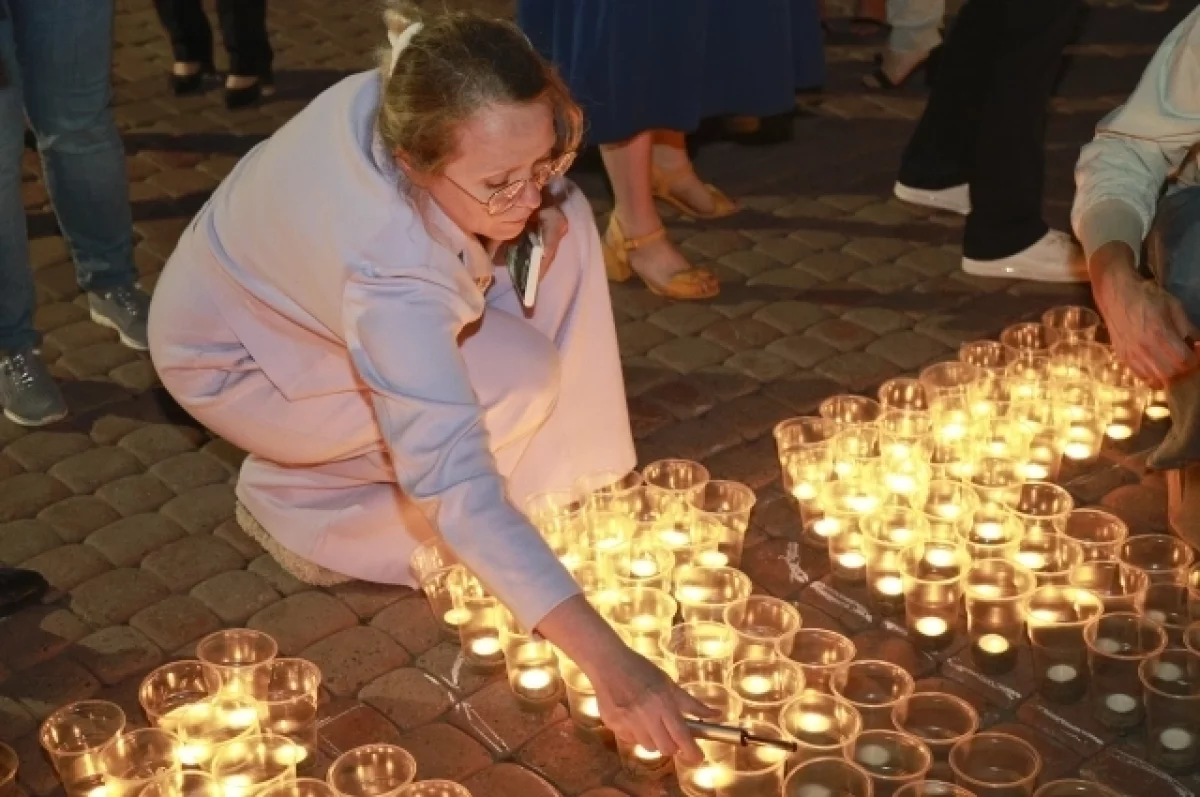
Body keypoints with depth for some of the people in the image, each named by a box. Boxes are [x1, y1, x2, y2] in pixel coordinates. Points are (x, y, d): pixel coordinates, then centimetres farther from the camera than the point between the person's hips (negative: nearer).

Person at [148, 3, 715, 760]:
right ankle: (292, 499, -4)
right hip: (232, 354, -7)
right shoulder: (387, 266, -45)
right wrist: (604, 656, -54)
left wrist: (539, 206, -18)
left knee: (568, 223, -12)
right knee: (518, 383, -24)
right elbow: (458, 483, -49)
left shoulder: (412, 106, -26)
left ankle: (565, 487, 1)